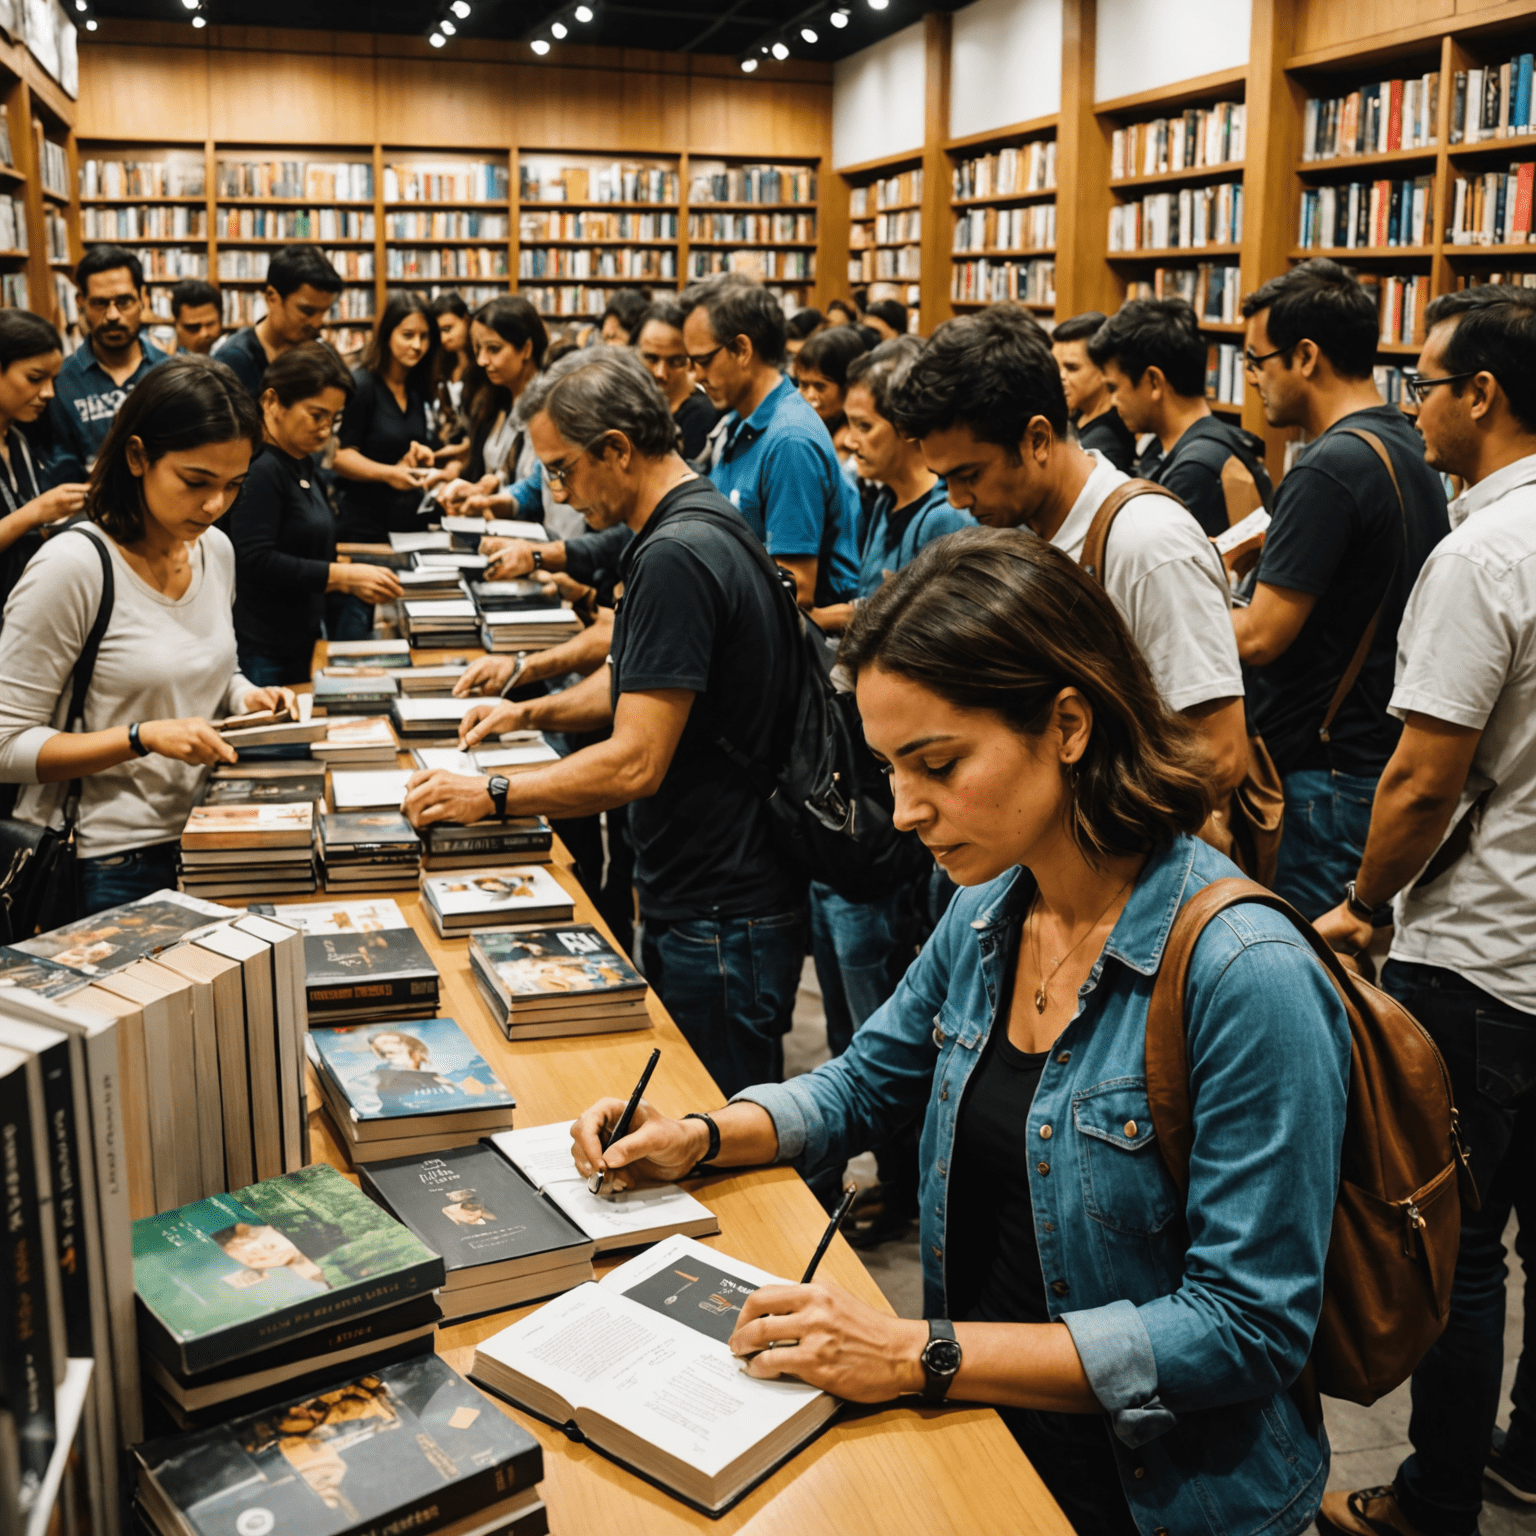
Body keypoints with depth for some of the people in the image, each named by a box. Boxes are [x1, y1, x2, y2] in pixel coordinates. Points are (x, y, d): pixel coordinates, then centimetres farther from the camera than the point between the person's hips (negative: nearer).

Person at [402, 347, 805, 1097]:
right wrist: (531, 712, 17)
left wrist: (489, 797, -16)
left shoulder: (676, 557, -24)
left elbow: (634, 765, -25)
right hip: (698, 894, 10)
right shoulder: (700, 523, 10)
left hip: (721, 918, -10)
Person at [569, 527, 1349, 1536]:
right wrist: (700, 1138, -1)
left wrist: (926, 1355, -25)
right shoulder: (988, 916, -1)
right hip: (984, 1427, 6)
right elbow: (868, 1083, 16)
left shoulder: (1247, 979, -24)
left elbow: (1250, 1328, -22)